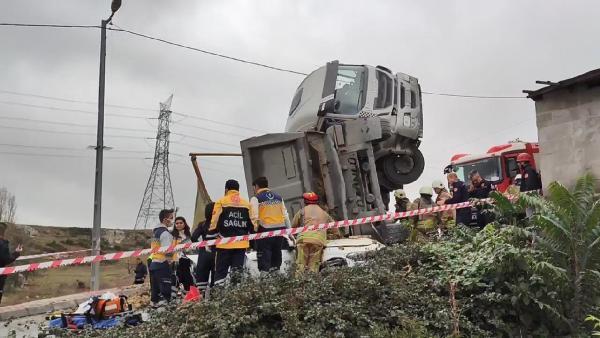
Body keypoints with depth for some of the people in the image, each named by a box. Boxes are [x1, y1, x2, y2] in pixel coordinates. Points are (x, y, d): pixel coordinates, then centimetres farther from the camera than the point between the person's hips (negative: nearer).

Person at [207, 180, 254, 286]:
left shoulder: (221, 202, 0)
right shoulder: (247, 204, 10)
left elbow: (214, 223, -4)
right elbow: (252, 225, 11)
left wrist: (210, 239, 2)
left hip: (224, 243, -3)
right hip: (241, 243, 3)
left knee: (220, 271, 2)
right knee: (237, 271, 7)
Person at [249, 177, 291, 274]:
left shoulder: (255, 198, -1)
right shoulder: (278, 198, 15)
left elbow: (254, 217, -11)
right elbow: (285, 216, 13)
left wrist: (254, 231, -5)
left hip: (265, 230, -5)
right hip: (280, 229, 5)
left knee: (264, 257, -1)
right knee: (276, 254, 15)